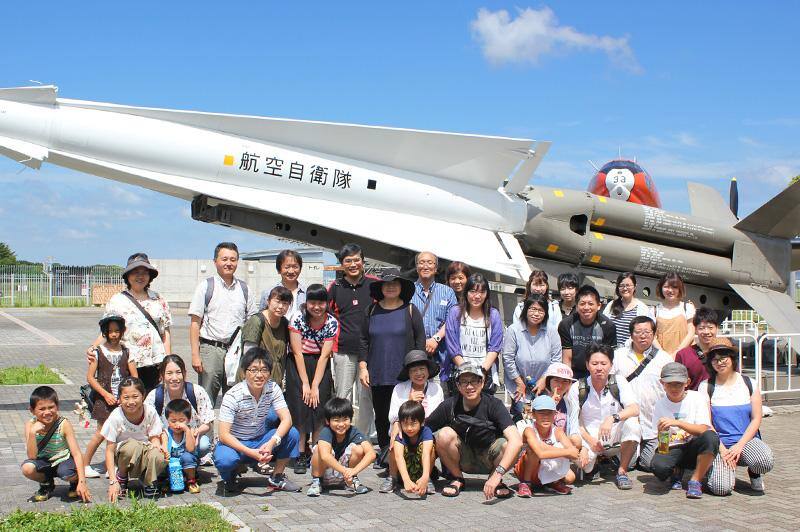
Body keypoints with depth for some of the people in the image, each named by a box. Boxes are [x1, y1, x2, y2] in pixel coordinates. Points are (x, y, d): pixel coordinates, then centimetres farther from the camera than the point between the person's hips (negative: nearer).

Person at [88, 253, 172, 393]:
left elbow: (166, 333, 13)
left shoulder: (158, 300, 13)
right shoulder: (117, 301, 7)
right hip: (128, 364, -2)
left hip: (154, 365, 2)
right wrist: (93, 348, -15)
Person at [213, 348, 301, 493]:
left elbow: (286, 419, -16)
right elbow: (223, 435, -26)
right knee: (224, 460, -37)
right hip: (235, 443, -4)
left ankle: (277, 476, 0)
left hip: (261, 441, 4)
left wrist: (272, 442, -35)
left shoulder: (273, 389, -9)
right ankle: (236, 470, 1)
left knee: (292, 434, -20)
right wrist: (251, 453, -37)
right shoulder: (233, 395, -22)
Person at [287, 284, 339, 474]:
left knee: (319, 405, -11)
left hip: (320, 365, 1)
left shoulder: (332, 323, -9)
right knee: (301, 405, -12)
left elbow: (324, 355, -11)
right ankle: (301, 456, -9)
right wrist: (305, 384, -15)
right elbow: (297, 352, -12)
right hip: (298, 365, -1)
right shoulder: (298, 319, -13)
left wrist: (315, 386, -15)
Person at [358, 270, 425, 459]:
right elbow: (364, 340, 10)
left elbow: (420, 340, 2)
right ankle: (384, 449, 23)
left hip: (404, 374, -3)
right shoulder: (372, 311, 9)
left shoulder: (410, 310, 2)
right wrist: (362, 367, 3)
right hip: (378, 375, 3)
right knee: (380, 415, 9)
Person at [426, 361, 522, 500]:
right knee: (444, 434, -28)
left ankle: (495, 479, 0)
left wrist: (497, 474, -44)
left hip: (488, 458, -1)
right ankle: (457, 478, -2)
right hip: (463, 459, 1)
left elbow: (516, 441, -34)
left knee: (508, 445, -32)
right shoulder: (450, 405, -16)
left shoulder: (493, 404, -21)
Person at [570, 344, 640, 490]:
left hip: (615, 438, 1)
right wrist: (590, 440, -17)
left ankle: (622, 472, -15)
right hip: (589, 438, -1)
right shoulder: (578, 389, -5)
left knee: (632, 423, -30)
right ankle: (595, 462, 10)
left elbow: (634, 409, -18)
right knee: (582, 460, -33)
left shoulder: (619, 383, -5)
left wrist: (612, 418, -35)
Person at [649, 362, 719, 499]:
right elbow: (660, 436, 3)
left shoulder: (697, 398, -2)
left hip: (693, 447, -1)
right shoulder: (660, 405, 4)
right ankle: (676, 471, 6)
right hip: (672, 449, 1)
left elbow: (703, 430, -14)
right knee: (657, 466, -34)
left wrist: (677, 423, -26)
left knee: (711, 437, -35)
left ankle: (695, 481, -17)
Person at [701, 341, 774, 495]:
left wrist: (740, 445, -10)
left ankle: (754, 473, 5)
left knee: (765, 462, -33)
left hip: (747, 439, 2)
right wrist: (722, 449, -14)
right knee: (721, 488, -25)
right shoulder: (706, 387, 2)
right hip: (720, 443, -1)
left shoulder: (748, 383, 7)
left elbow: (756, 419, 3)